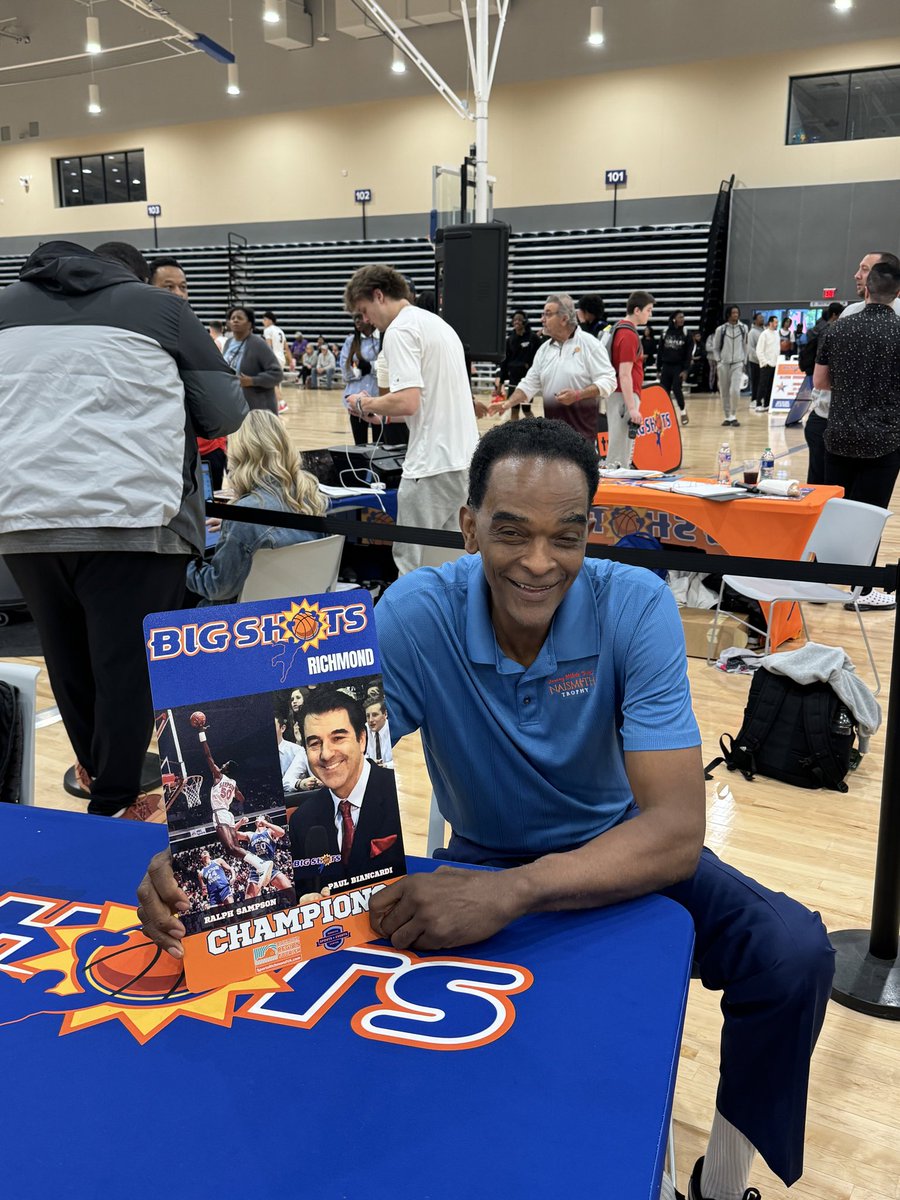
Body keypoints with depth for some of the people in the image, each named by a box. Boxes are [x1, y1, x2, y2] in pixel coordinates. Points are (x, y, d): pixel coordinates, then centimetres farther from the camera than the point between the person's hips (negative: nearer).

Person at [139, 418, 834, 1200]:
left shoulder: (636, 607, -24)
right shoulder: (414, 617, -21)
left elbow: (676, 829, -30)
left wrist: (511, 894, -46)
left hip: (623, 853, 0)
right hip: (483, 860, 1)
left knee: (793, 953, -21)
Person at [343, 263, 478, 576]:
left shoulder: (399, 330, -10)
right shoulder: (437, 323, 19)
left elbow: (407, 401, -21)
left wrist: (366, 404, -3)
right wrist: (385, 415, 19)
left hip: (434, 463, -10)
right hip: (463, 457, 10)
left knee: (412, 564, -2)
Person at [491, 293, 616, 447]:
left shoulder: (589, 344, -6)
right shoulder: (544, 349, 12)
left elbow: (607, 381, -11)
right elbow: (529, 384, 14)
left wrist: (578, 395, -22)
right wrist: (508, 403, -1)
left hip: (582, 428, -6)